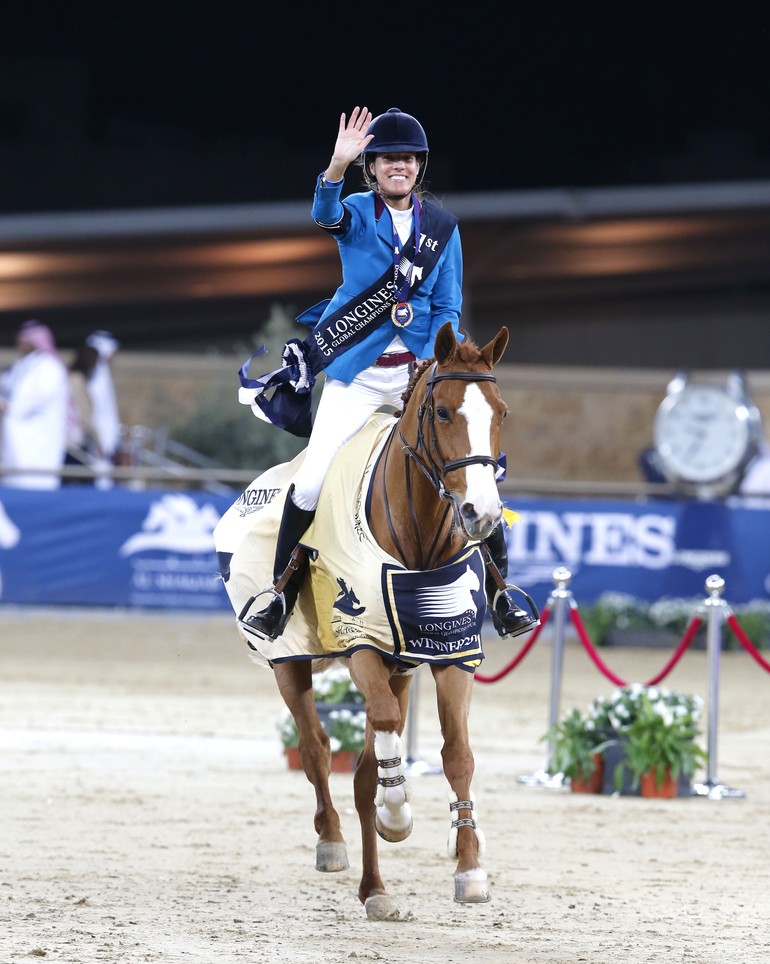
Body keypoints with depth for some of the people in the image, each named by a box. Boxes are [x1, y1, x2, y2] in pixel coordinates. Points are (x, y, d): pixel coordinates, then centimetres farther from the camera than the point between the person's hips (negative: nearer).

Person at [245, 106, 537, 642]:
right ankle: (282, 594, 3)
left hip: (421, 371, 2)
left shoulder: (442, 227, 5)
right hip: (358, 372, -2)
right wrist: (337, 167, -46)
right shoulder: (357, 212, -2)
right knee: (312, 479, -12)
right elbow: (326, 216, -26)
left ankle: (500, 594, 5)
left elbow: (448, 307, 4)